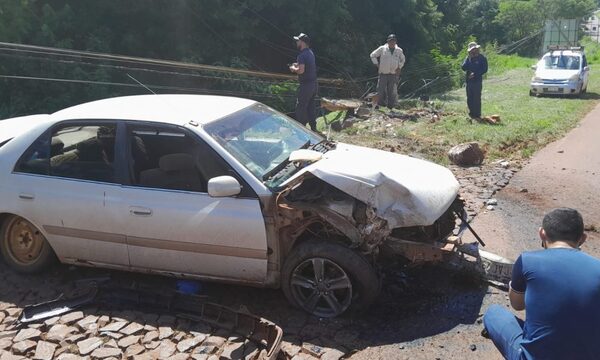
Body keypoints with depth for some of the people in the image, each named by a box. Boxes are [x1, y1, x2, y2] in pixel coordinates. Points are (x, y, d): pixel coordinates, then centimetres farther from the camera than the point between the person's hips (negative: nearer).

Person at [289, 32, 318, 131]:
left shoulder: (302, 55, -18)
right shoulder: (310, 53, 12)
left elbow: (301, 70, -29)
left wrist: (293, 68, -11)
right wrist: (298, 65, 13)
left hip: (306, 85, -9)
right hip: (314, 84, 9)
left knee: (300, 107, 0)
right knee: (311, 106, 16)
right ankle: (313, 127, 21)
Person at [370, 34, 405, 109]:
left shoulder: (399, 50, 7)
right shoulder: (382, 49, 0)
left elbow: (403, 60, 25)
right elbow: (373, 55, 10)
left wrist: (399, 67, 11)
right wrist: (376, 64, 3)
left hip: (393, 75, 1)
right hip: (383, 74, -1)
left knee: (392, 92, 1)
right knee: (381, 91, -4)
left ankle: (390, 106, 9)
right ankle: (381, 105, 10)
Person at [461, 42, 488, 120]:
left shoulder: (482, 58, 0)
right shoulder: (468, 58, 13)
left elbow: (485, 69, -6)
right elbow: (464, 68, 1)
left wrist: (475, 74, -14)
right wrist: (468, 59, -7)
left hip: (477, 81, -5)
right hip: (469, 81, 5)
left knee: (477, 98, -5)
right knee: (469, 98, 8)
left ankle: (477, 114, -1)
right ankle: (471, 113, 17)